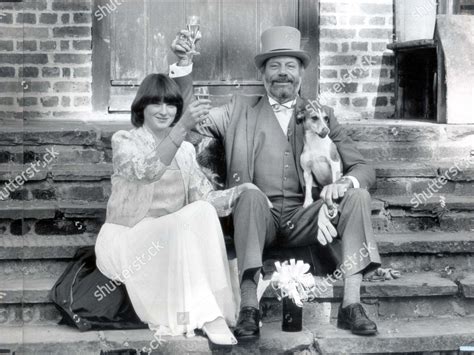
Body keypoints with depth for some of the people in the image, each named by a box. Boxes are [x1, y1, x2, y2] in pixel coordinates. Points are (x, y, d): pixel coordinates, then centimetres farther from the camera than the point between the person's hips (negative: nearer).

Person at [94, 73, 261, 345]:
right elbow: (147, 170, -25)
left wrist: (240, 191, -17)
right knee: (193, 217, -30)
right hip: (127, 239, -4)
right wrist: (182, 127, -37)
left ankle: (211, 313, -30)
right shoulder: (124, 140, -2)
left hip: (174, 238, 4)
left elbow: (205, 197, 3)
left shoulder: (186, 150, 13)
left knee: (203, 212, -27)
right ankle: (206, 315, -32)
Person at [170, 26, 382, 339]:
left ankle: (352, 304, -25)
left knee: (358, 195, -21)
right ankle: (249, 309, -37)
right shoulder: (240, 110, 16)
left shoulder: (322, 115, 17)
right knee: (251, 194, -33)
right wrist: (184, 65, -6)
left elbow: (364, 168, 10)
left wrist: (345, 183, -14)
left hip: (303, 219, 2)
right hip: (258, 218, -1)